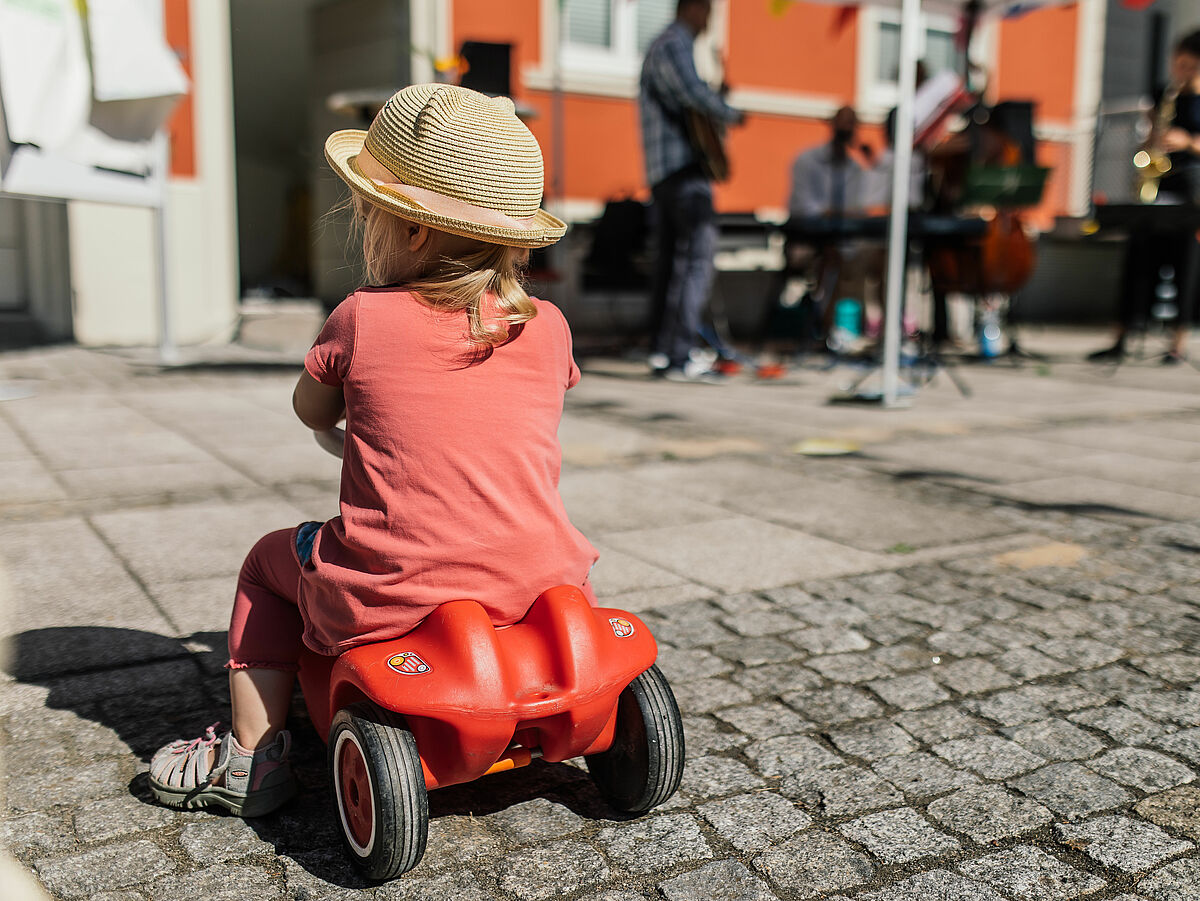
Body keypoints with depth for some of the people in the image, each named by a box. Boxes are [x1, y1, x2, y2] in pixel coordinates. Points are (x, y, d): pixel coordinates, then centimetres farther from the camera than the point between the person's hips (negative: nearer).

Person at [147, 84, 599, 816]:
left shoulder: (363, 321, -6)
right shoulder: (547, 326, 2)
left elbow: (312, 410, 12)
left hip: (392, 597, -2)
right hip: (535, 586, 3)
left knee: (271, 562, 26)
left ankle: (253, 756, 30)